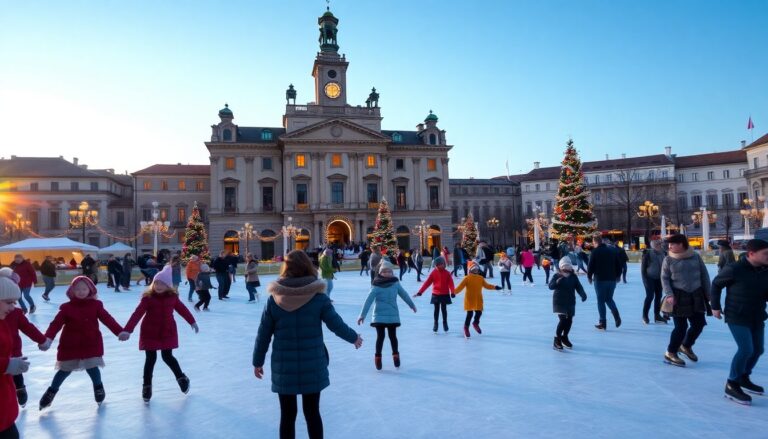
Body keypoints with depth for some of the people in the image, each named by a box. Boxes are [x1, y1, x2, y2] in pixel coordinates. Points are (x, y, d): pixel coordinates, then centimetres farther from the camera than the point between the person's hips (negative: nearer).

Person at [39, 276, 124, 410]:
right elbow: (56, 324, -15)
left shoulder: (95, 305, -5)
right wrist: (48, 338, -31)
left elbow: (108, 319, -10)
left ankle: (98, 387, 30)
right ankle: (51, 391, 36)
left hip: (91, 344, 0)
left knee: (92, 367, 2)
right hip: (70, 345, 0)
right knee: (65, 370, 12)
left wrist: (120, 332, -21)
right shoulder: (67, 308, -7)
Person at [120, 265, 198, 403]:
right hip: (150, 333, -1)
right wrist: (127, 330, -34)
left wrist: (192, 322, 19)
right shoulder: (148, 297, -14)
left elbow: (182, 309, 10)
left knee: (167, 357, 7)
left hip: (167, 332, 1)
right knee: (150, 358, 4)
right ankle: (147, 386, 22)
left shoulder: (172, 296, -5)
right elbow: (137, 314, -23)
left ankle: (181, 378, 29)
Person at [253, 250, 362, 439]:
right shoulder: (318, 297, -10)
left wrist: (258, 361, 14)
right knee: (312, 413, 14)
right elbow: (336, 324, -4)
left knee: (287, 415, 14)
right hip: (312, 366, -1)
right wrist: (354, 338, 16)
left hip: (284, 367, 1)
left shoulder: (274, 299, -7)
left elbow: (263, 335, -1)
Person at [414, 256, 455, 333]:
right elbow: (427, 283, -6)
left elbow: (451, 283, -9)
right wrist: (420, 292, -11)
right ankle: (435, 323, 21)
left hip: (445, 294, 0)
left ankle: (445, 323, 25)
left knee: (444, 309, 8)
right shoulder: (433, 273, -6)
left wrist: (452, 292, -26)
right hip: (436, 294, 0)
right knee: (436, 309, 8)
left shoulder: (447, 273, -5)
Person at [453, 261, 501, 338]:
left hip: (478, 299, 5)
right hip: (469, 299, -4)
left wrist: (494, 287, 13)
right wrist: (454, 292, -31)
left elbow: (486, 285, 20)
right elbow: (460, 286, -17)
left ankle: (475, 323, 35)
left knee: (479, 312, 4)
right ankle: (466, 327, 17)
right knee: (469, 314, -4)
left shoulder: (481, 278, 7)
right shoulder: (467, 278, -9)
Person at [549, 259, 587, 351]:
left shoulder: (573, 277, 3)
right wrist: (557, 281, -37)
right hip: (559, 302, -5)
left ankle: (564, 338, 32)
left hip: (570, 302, 5)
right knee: (562, 320, -15)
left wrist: (583, 294, -20)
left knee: (569, 320, 10)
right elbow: (550, 286, -18)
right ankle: (557, 340, -3)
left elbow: (579, 287, -2)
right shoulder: (557, 276, -8)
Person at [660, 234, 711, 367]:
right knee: (681, 327, -3)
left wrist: (708, 294, 7)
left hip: (696, 296, 4)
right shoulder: (669, 259, -5)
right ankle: (670, 353, 15)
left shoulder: (695, 257, 1)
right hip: (678, 296, -4)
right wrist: (669, 295, -16)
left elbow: (704, 276, 8)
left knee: (699, 324, 8)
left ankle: (686, 346, 35)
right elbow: (664, 278, -4)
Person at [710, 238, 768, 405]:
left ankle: (744, 378, 38)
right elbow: (716, 284, -4)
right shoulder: (734, 269, -19)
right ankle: (732, 385, 2)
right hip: (737, 317, -7)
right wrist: (715, 306, -1)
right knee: (746, 350, -14)